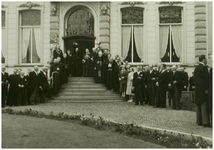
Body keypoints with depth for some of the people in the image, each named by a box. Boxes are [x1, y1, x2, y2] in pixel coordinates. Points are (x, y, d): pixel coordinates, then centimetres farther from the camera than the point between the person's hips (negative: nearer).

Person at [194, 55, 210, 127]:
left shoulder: (196, 68, 11)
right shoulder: (204, 67, -14)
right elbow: (207, 78, -17)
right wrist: (207, 88, -11)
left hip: (197, 89, 8)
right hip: (203, 88, -8)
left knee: (199, 105, 12)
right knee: (204, 105, -5)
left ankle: (199, 121, 17)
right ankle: (205, 121, -4)